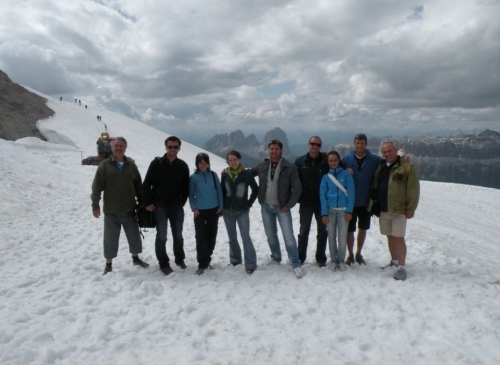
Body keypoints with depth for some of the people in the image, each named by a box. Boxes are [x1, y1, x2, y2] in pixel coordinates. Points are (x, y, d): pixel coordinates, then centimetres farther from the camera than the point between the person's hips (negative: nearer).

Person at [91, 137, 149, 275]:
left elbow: (138, 185, 9)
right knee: (110, 239, 8)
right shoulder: (105, 165, -4)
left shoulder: (131, 164, 4)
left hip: (129, 209, 3)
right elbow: (97, 186, -5)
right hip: (111, 210, -3)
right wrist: (95, 205, -7)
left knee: (134, 236, 14)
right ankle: (108, 265, 23)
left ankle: (135, 258, 34)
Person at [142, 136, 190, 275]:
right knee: (161, 236, 4)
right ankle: (164, 264, 18)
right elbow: (146, 184, -2)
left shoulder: (183, 166, 1)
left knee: (178, 236, 13)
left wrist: (182, 202, 1)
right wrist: (147, 203, -5)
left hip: (177, 207, 2)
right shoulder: (156, 163, -5)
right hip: (159, 207, -2)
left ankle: (180, 259, 32)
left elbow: (186, 187, 7)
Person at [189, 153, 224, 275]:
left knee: (211, 236, 9)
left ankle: (206, 260, 26)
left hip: (214, 210, 2)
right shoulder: (193, 177, -4)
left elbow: (219, 191, 5)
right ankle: (202, 264, 5)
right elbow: (191, 194, 1)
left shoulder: (213, 175, 0)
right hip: (200, 211, -2)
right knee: (200, 238, -4)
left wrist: (221, 206, 0)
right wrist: (194, 208, -8)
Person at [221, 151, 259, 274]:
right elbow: (222, 191, 9)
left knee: (245, 237, -8)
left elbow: (256, 190, -2)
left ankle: (250, 264, 1)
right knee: (232, 237, 14)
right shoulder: (225, 174, -1)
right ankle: (235, 260, 30)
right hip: (227, 210, 4)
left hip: (242, 211, -3)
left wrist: (249, 204, -2)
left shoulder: (246, 174, -10)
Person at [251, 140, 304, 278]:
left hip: (282, 207, -4)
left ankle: (296, 265, 5)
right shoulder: (262, 166, 1)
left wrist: (288, 206, -12)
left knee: (288, 236, -6)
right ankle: (276, 259, 34)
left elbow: (297, 189, -10)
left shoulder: (290, 167, -10)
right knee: (271, 235, 15)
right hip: (266, 206, 4)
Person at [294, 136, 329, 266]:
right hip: (305, 203, 0)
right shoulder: (300, 161, -1)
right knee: (304, 231, 10)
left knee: (322, 230, 10)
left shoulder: (326, 161, -3)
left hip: (322, 202, 0)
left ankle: (321, 257, 24)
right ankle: (300, 257, 21)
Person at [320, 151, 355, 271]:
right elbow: (322, 196, -1)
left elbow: (351, 194, -4)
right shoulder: (325, 177, 2)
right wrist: (324, 213, -8)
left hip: (343, 210, -1)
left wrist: (349, 211, -10)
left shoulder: (346, 175, -2)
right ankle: (334, 260, 24)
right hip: (330, 211, 1)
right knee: (332, 238, 9)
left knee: (342, 238, 1)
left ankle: (341, 260, 19)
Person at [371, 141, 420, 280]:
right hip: (383, 210, 6)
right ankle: (394, 262, 30)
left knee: (398, 238, -5)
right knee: (390, 237, 15)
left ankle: (402, 267, 5)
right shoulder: (380, 167, 10)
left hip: (399, 211, -6)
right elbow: (374, 187, 19)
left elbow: (413, 190, -11)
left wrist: (410, 209, -14)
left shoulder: (407, 167, -8)